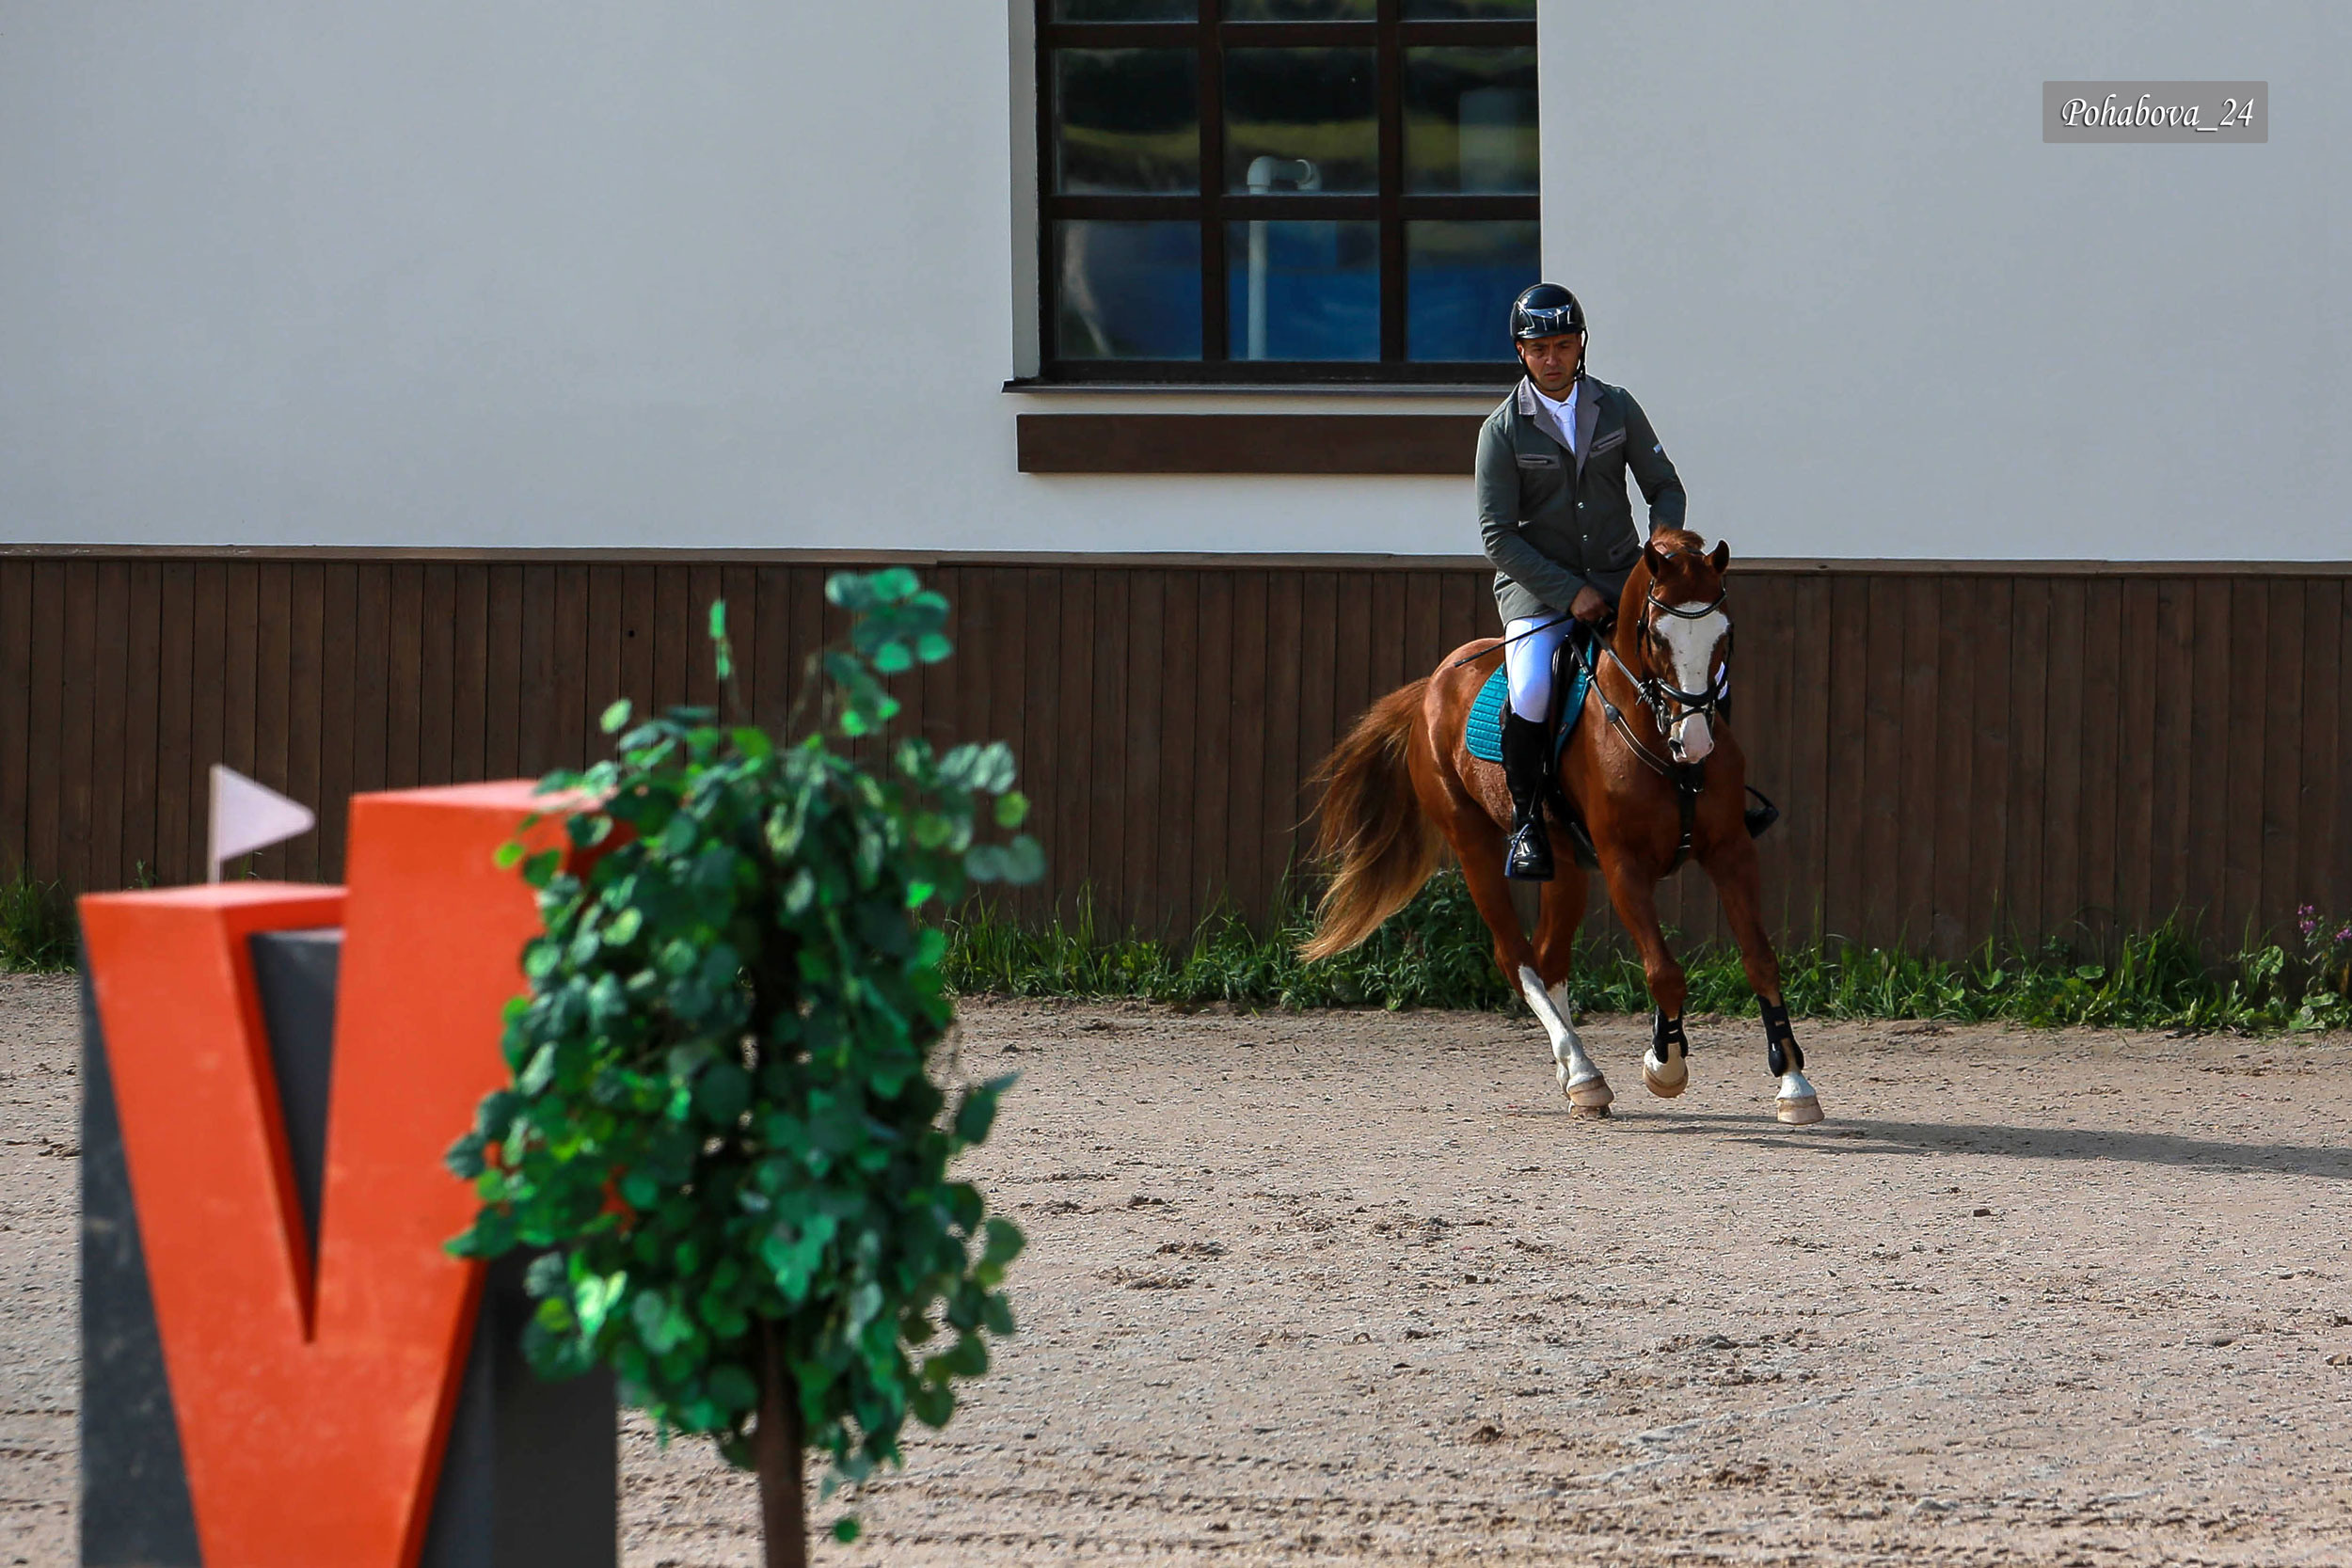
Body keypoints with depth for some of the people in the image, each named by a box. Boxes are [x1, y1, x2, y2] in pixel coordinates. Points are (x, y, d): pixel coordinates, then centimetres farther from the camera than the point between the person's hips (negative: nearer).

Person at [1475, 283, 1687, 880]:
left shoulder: (1616, 407, 5)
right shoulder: (1503, 430, -5)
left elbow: (1664, 486, 10)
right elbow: (1499, 536, -8)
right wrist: (1569, 592, -16)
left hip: (1619, 578, 3)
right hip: (1537, 587, -3)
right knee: (1532, 695, -29)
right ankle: (1527, 822, -9)